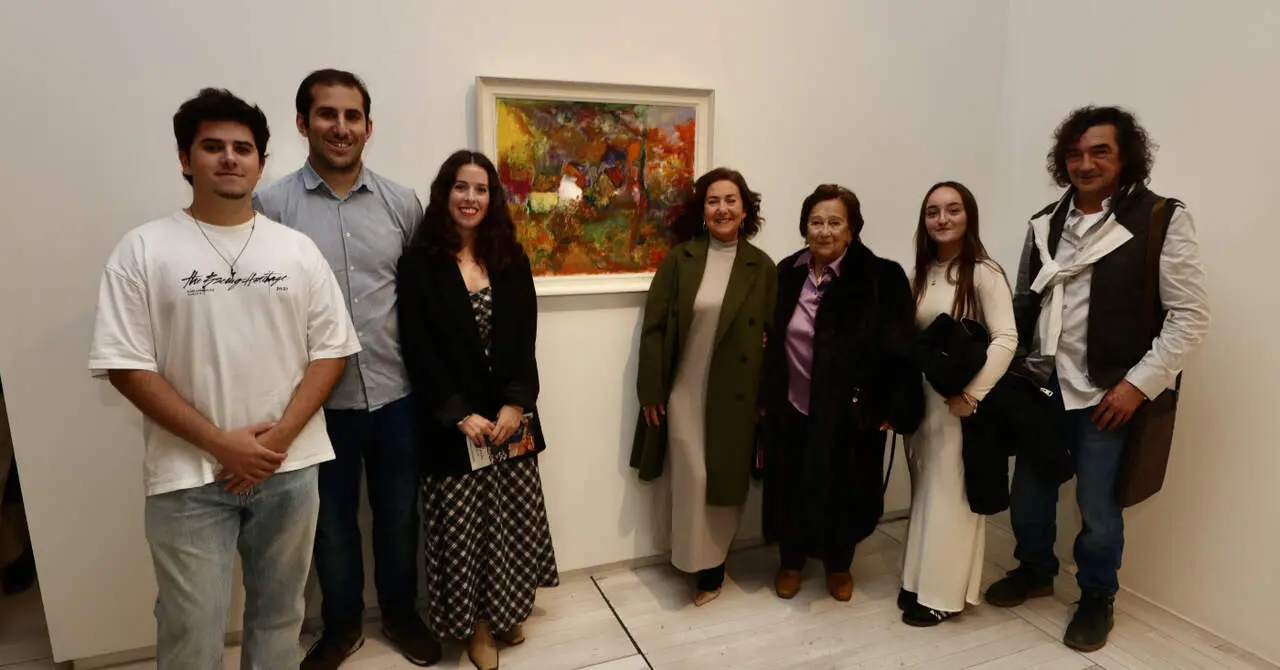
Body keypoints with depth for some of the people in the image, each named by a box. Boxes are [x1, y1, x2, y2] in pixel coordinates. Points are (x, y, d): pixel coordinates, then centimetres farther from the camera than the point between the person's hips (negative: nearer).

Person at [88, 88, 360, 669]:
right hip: (189, 475, -2)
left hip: (290, 468, 2)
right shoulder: (144, 249, -2)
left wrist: (280, 436, -10)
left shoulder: (297, 249, 4)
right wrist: (220, 444, -13)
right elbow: (125, 364, -6)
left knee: (279, 615, 16)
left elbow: (331, 350, 2)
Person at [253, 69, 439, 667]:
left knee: (398, 513, 16)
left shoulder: (403, 203, 1)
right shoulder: (269, 204, -5)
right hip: (319, 400, -1)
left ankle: (400, 613, 40)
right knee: (332, 521, 16)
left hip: (396, 393, 2)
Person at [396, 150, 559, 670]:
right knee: (463, 524, 6)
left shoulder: (512, 260, 6)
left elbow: (525, 341, 1)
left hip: (511, 414, 3)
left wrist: (515, 403, -10)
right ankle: (476, 624, 26)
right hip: (452, 422, -3)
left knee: (514, 518, 11)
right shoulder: (419, 263, -4)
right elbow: (418, 350, -8)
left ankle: (507, 611, 33)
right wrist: (461, 414, -13)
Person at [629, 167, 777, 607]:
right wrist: (651, 391, -6)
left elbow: (772, 336, 1)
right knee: (692, 479, 0)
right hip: (683, 392, -1)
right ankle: (699, 565, 21)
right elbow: (654, 326, -2)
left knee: (727, 483, 9)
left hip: (734, 395, 1)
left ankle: (713, 565, 29)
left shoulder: (761, 266, 1)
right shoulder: (679, 258, -2)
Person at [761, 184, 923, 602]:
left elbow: (901, 349, -11)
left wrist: (895, 409, -13)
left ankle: (839, 565, 40)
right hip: (792, 410, 3)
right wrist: (764, 396, 0)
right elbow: (769, 339, 5)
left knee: (842, 491, 14)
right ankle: (791, 562, 38)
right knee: (791, 488, 14)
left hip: (850, 414, -2)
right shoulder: (786, 273, 1)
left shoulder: (882, 277, -11)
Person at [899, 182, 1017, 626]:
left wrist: (973, 394, -21)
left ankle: (944, 592, 19)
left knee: (951, 492, 5)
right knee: (924, 490, 14)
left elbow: (1006, 340, -17)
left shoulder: (984, 273, -11)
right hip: (921, 396, 6)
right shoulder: (920, 273, 7)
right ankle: (921, 579, 28)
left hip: (961, 399, -6)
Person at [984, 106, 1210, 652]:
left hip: (1111, 392, -4)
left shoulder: (1162, 221, -8)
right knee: (1027, 489, 14)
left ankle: (1097, 597, 31)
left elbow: (1191, 315, -9)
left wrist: (1139, 383, -13)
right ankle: (1035, 569, 39)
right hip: (1045, 384, 4)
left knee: (1097, 507, 5)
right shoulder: (1046, 224, 6)